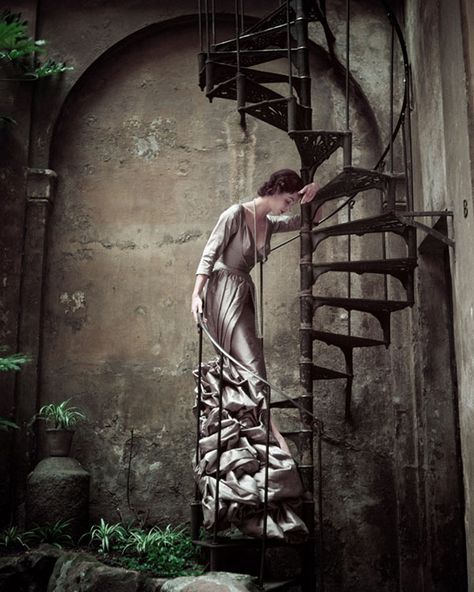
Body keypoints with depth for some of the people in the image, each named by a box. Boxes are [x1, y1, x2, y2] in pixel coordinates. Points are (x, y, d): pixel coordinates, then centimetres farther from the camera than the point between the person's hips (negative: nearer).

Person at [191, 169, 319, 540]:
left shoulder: (269, 224, 15)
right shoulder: (236, 214, -6)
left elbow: (303, 222, 29)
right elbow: (209, 254, -8)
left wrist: (310, 200, 10)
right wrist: (197, 293, -15)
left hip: (245, 293, 9)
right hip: (223, 290, -9)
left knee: (245, 366, 4)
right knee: (251, 368, -18)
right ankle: (267, 426, -23)